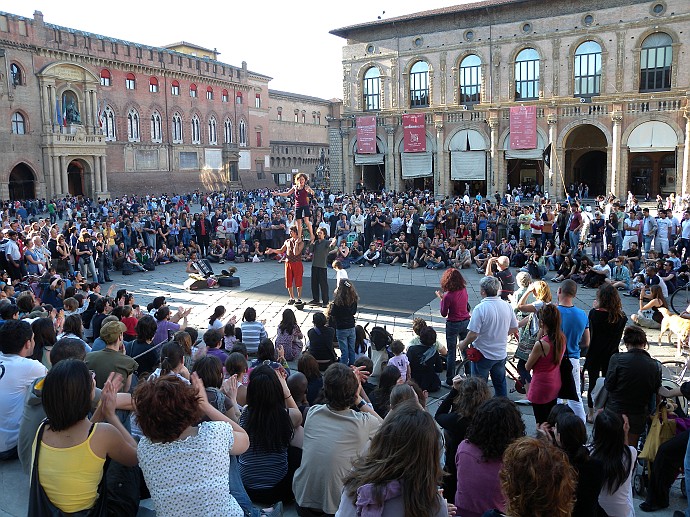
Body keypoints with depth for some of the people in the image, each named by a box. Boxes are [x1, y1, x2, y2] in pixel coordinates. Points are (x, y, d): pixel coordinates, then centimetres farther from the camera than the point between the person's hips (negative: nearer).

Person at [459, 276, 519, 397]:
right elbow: (514, 329, 6)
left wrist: (463, 344, -6)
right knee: (500, 384, 21)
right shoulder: (507, 306, -4)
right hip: (501, 354, 6)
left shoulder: (480, 308, -23)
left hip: (483, 355, -6)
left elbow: (473, 334, -24)